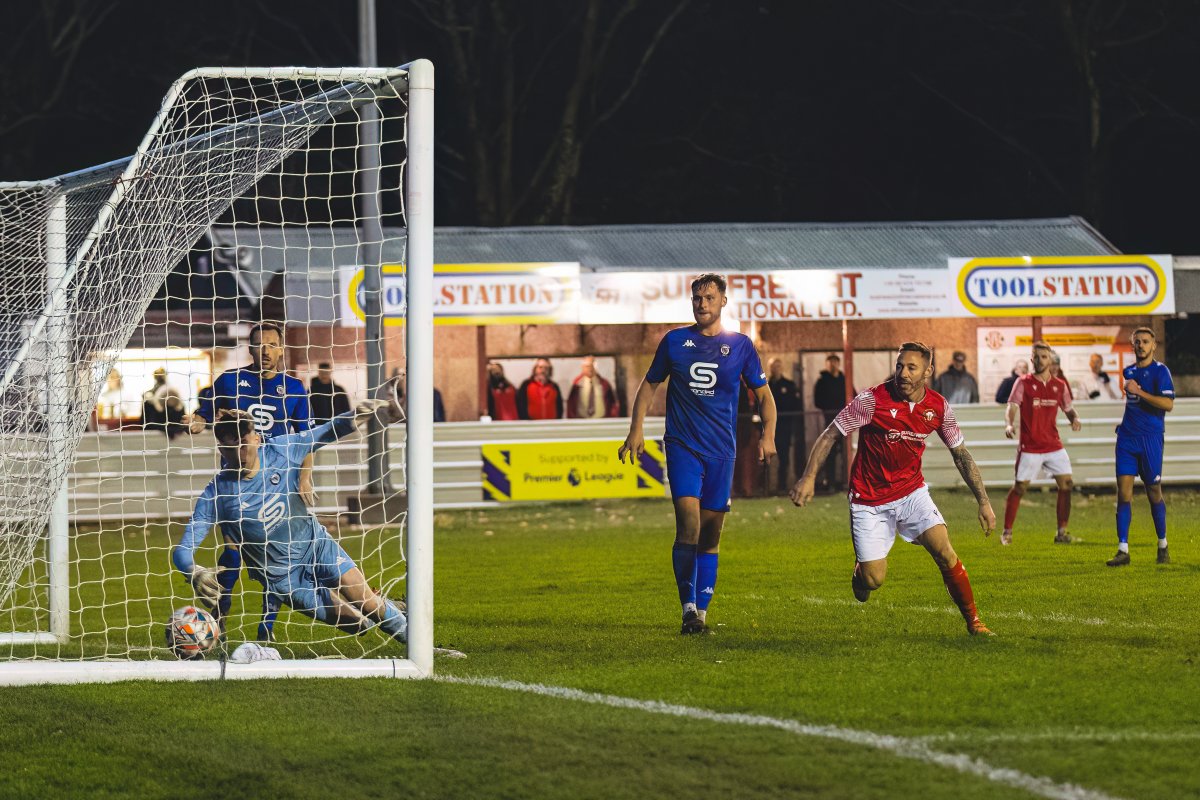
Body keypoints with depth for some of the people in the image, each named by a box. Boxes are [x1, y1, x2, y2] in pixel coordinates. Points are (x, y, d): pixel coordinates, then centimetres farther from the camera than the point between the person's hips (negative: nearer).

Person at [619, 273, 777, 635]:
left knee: (710, 534, 4)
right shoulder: (674, 341, 6)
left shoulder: (740, 346, 5)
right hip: (682, 446, -1)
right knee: (689, 521, -18)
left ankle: (702, 612, 12)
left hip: (721, 450, 1)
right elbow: (649, 385, 15)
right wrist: (636, 430, 5)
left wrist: (768, 435, -3)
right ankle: (689, 608, -16)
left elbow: (764, 394, 12)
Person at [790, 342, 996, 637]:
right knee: (873, 580, -6)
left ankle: (973, 621, 0)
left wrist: (983, 502, 4)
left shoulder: (939, 407, -6)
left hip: (911, 491, 3)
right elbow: (831, 435, -11)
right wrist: (809, 477, -22)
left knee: (945, 552, -15)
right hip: (869, 499, -3)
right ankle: (860, 568, 32)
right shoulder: (872, 400, -19)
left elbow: (961, 454, 6)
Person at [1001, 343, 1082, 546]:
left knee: (1066, 484, -5)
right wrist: (1009, 424, -33)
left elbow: (1068, 408, 17)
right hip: (1029, 446, -4)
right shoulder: (1023, 383, -3)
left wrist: (1075, 418, -7)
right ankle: (1007, 532, 9)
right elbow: (1012, 407, -13)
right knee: (1019, 488, -3)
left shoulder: (1059, 385, 8)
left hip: (1054, 445, 4)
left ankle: (1062, 532, 4)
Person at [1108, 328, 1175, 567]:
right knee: (1123, 491, -5)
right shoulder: (1128, 372, 13)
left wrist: (1140, 392, -19)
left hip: (1151, 439, -5)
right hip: (1127, 438, 5)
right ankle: (1123, 551, -7)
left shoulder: (1160, 371, -6)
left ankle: (1163, 546, 21)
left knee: (1154, 493, 3)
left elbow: (1168, 404, -17)